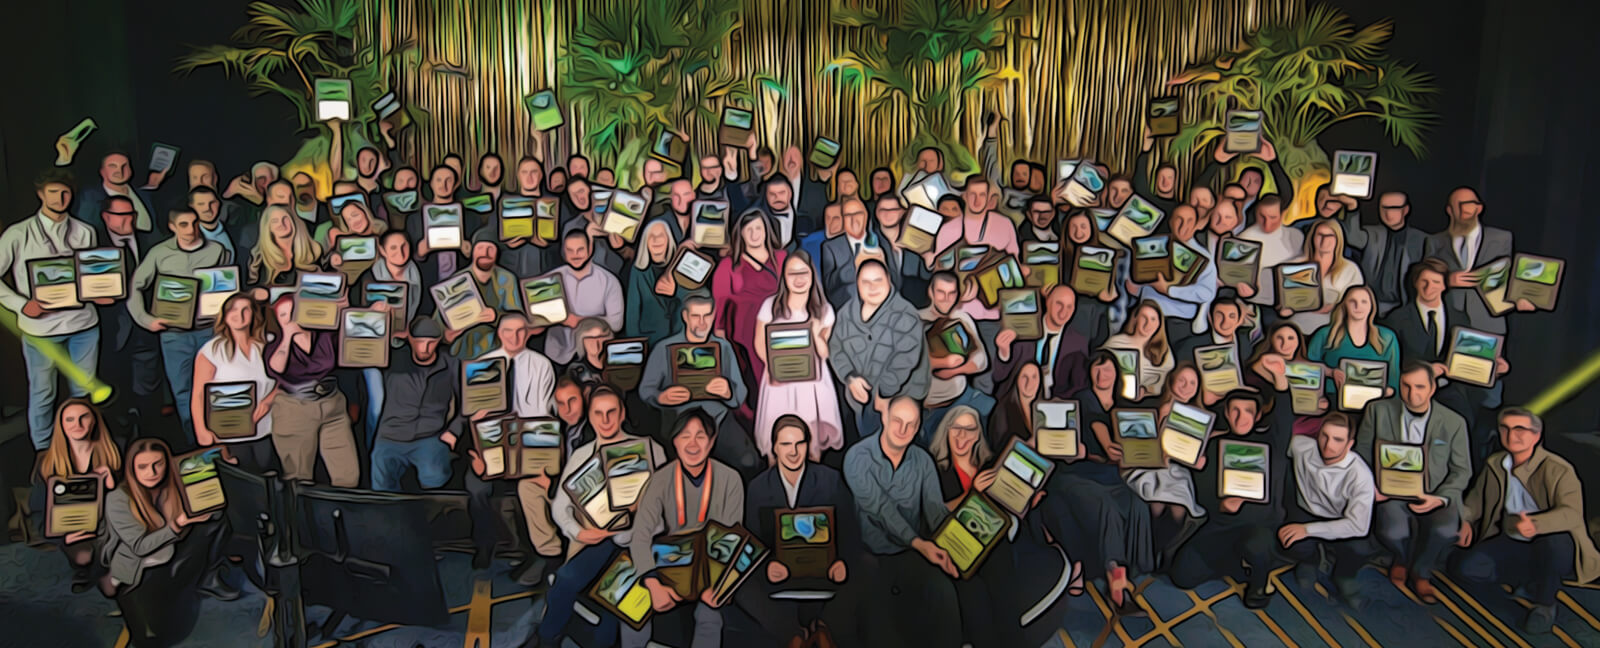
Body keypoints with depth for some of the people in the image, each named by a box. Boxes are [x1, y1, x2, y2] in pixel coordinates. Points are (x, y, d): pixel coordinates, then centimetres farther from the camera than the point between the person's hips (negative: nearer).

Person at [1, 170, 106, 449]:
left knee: (84, 392, 13)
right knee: (42, 394, 7)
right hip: (41, 327, -3)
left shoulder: (85, 232, 8)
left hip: (84, 323, 3)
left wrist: (100, 294, -4)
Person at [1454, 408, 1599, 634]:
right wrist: (1464, 520, -11)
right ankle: (1531, 579, 7)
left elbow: (1572, 512, -30)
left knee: (1551, 542, -41)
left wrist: (1536, 524, -49)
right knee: (1468, 567, -19)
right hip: (1511, 545, 5)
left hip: (1557, 548, -5)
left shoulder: (1558, 469, -16)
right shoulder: (1494, 465, 2)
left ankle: (1544, 604, -13)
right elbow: (1475, 499, 12)